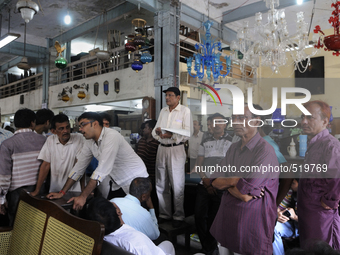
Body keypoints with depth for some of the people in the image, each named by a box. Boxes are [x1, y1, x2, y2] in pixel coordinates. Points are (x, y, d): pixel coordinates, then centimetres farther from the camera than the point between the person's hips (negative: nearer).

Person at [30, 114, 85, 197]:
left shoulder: (78, 139, -8)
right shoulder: (50, 140, 2)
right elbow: (46, 165, 3)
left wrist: (83, 189, -16)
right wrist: (37, 190, 0)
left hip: (74, 189, -3)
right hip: (55, 189, 3)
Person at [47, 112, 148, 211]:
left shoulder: (111, 136, -25)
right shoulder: (89, 142, 1)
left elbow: (103, 168, -31)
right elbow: (79, 167, 5)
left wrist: (83, 197, -32)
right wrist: (62, 193, 1)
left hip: (135, 181, -7)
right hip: (117, 184, 7)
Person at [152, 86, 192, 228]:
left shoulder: (185, 110, -3)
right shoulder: (163, 111, 15)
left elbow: (188, 132, -12)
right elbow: (155, 130, 13)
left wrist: (172, 135, -24)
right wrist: (157, 132, -11)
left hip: (176, 149, -6)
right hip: (162, 148, 6)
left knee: (177, 186, 0)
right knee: (161, 185, 12)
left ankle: (178, 216, 15)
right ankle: (164, 214, 26)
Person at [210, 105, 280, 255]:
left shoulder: (265, 151, -19)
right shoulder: (233, 148, 5)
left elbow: (245, 194, -25)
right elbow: (215, 182, 1)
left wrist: (226, 182, -7)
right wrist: (235, 181, -17)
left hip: (252, 223, -6)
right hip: (227, 217, 7)